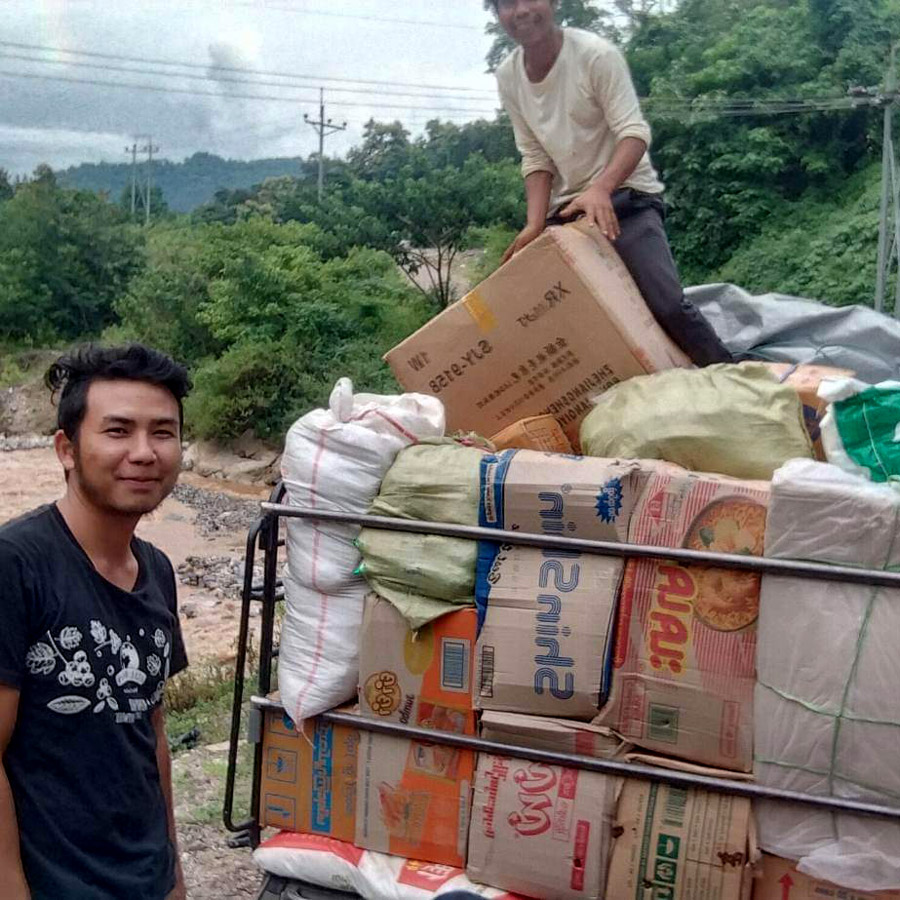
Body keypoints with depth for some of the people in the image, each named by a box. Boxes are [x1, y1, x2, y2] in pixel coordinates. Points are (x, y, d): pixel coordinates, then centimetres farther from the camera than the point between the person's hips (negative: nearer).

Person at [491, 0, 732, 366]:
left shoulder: (596, 54, -14)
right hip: (566, 210, 5)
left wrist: (601, 188, -40)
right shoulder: (508, 78, 1)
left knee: (667, 304, -20)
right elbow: (535, 158, 3)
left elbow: (634, 132, -21)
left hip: (626, 196, -5)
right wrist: (535, 224, -13)